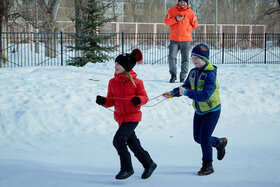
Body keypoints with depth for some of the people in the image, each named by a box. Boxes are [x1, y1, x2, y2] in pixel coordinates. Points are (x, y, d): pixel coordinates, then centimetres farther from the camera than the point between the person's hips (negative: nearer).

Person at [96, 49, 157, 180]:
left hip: (132, 116, -6)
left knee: (118, 140, -17)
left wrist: (138, 99, -26)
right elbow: (111, 101, 6)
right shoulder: (112, 82, 2)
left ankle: (127, 168, -2)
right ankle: (149, 164, 34)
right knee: (132, 144, 15)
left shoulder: (136, 82, -11)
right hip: (120, 117, 6)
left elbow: (145, 97, -5)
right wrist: (103, 101, -14)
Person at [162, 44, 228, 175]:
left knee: (204, 138, -8)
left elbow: (205, 95, -34)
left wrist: (187, 93, -38)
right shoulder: (193, 72, -3)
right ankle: (220, 143, 40)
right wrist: (172, 93, -7)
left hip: (212, 111, -7)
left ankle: (208, 166, 10)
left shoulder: (210, 74, -25)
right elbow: (186, 87, 9)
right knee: (197, 138, 13)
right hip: (199, 111, 8)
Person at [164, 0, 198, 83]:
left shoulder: (190, 12, 5)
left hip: (186, 39, 0)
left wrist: (186, 30, 11)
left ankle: (183, 77, 9)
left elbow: (195, 25, 13)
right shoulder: (172, 10, 6)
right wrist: (176, 19, -14)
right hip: (174, 39, 0)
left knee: (185, 59, 2)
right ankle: (173, 74, 4)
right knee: (171, 57, -10)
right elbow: (166, 21, -1)